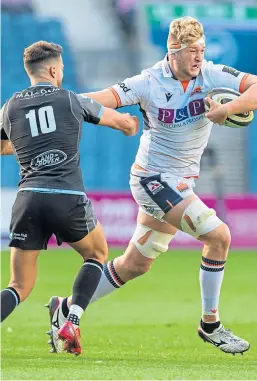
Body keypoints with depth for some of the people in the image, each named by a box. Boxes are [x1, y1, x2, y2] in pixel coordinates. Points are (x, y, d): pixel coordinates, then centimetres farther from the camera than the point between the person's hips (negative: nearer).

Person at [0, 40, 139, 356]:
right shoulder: (71, 100, 7)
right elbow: (124, 122, 19)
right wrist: (133, 124, 43)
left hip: (29, 197, 2)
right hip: (68, 198, -2)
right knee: (96, 255, 27)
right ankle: (71, 325, 8)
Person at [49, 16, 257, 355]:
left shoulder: (213, 76, -5)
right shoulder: (150, 83, -15)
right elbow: (104, 99, -17)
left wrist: (229, 107, -27)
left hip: (179, 182, 6)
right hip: (154, 178, -6)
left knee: (135, 264, 14)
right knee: (218, 235, -18)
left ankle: (66, 309, 28)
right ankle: (210, 325, -5)